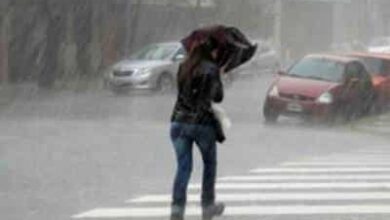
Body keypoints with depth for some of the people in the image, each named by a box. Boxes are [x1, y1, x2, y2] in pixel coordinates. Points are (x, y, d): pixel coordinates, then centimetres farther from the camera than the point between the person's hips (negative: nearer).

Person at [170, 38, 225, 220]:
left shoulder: (184, 67, 8)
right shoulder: (212, 69, -6)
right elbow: (218, 97, 1)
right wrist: (218, 79, 18)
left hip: (179, 122, 4)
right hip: (202, 123, -4)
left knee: (183, 167, 4)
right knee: (210, 164, 18)